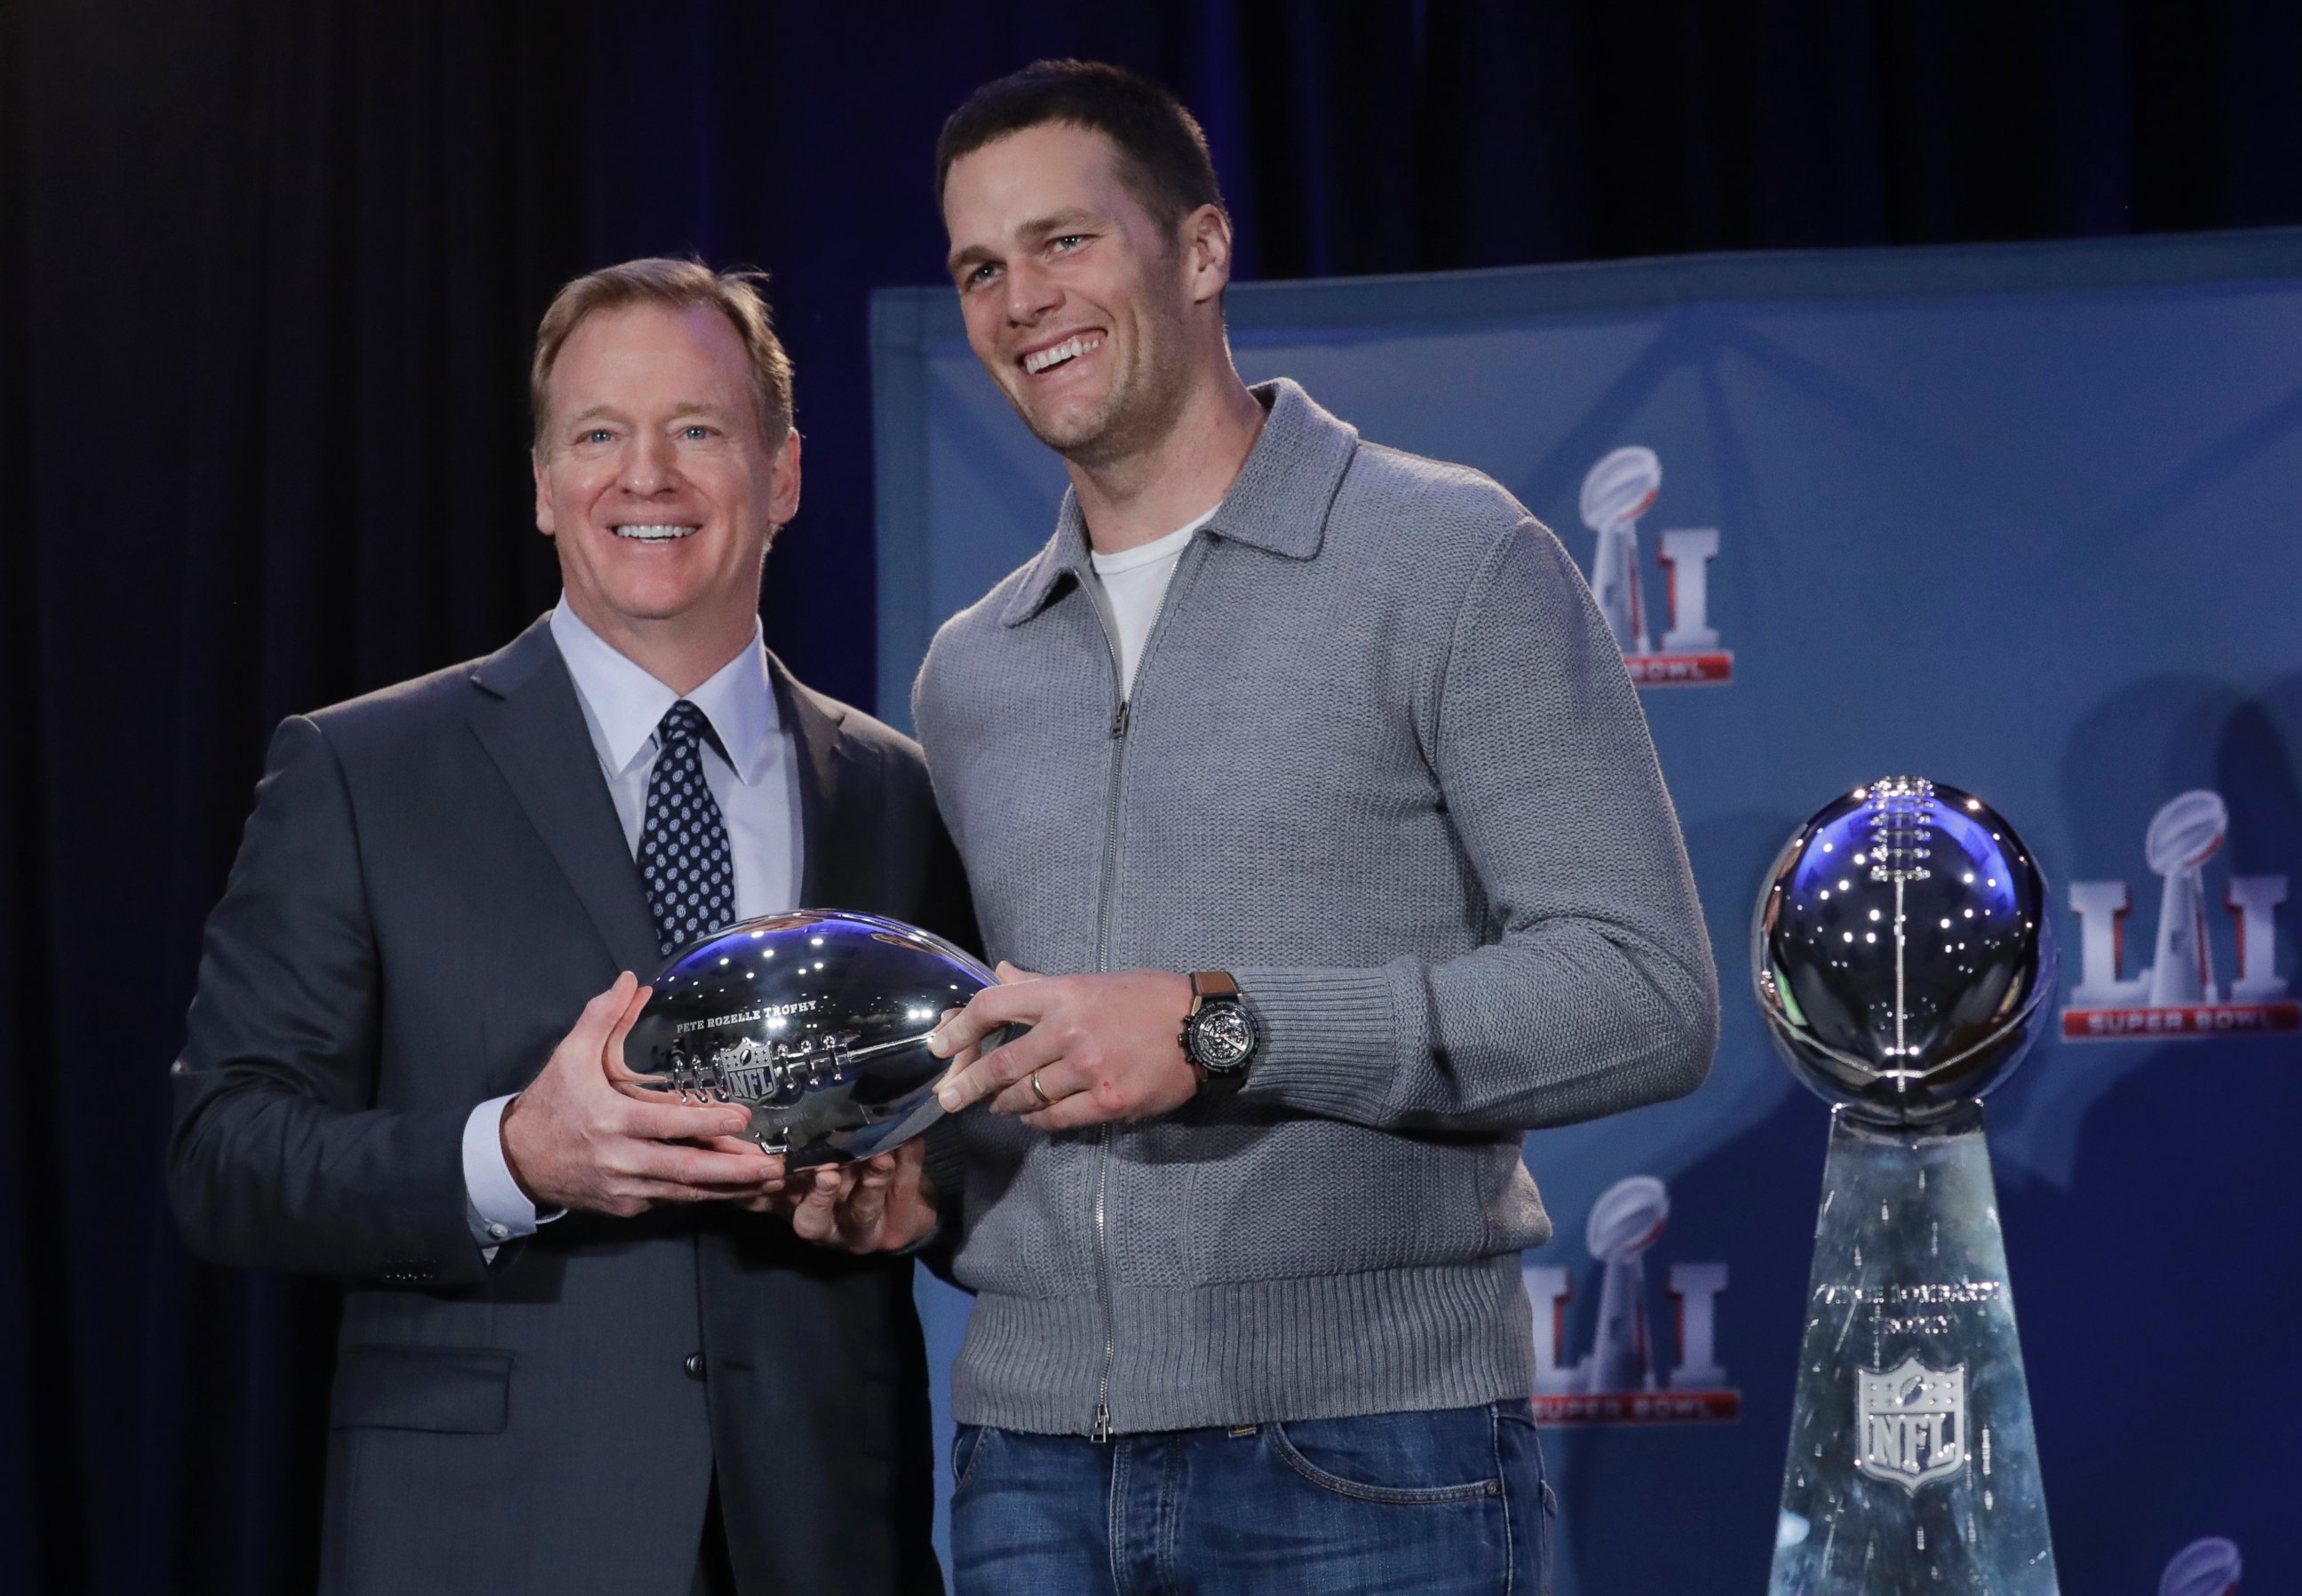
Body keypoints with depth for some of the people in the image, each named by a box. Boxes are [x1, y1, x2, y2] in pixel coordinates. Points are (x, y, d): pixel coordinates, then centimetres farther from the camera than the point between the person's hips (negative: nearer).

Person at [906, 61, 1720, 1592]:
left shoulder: (1455, 566, -2)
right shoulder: (966, 673, 16)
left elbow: (1647, 992, -10)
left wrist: (1224, 1026, -17)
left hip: (1366, 1456, -5)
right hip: (1034, 1454, 5)